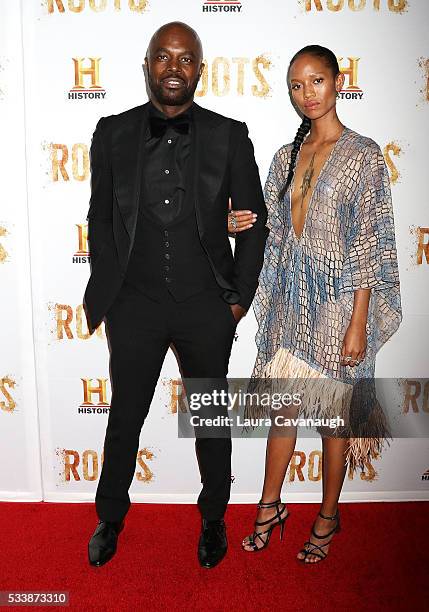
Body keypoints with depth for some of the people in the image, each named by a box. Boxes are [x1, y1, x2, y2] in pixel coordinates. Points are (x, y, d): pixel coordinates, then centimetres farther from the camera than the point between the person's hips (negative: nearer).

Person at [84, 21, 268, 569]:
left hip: (207, 307, 0)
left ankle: (214, 519, 39)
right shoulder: (113, 133, 2)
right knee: (124, 420, 15)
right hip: (135, 306, 1)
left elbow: (254, 220, 3)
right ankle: (110, 519, 39)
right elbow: (100, 218, 7)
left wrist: (240, 296, 0)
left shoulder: (229, 136, -1)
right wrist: (107, 291, 1)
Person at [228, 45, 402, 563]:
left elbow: (369, 244, -10)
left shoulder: (363, 154, -6)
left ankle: (328, 516, 29)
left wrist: (358, 322, -14)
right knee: (283, 403, 12)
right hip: (289, 299, 5)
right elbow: (273, 228, 11)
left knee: (334, 410, 8)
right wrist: (239, 225, -11)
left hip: (337, 301, -4)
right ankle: (270, 507, 30)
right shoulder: (287, 155, 9)